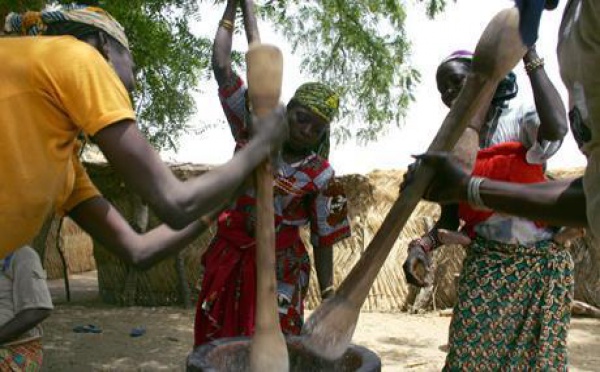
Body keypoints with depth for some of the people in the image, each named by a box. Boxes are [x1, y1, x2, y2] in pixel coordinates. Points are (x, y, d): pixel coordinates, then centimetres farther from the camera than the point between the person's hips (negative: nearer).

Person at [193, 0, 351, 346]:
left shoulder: (321, 177, -6)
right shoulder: (255, 129, -1)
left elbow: (324, 241, -3)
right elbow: (222, 68, -3)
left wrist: (329, 297, -7)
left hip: (280, 266, -2)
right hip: (229, 257, 2)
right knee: (216, 347, 7)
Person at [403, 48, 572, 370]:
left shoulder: (521, 121, -3)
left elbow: (556, 127, -29)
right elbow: (450, 217, 9)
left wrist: (531, 58, -19)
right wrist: (422, 245, -11)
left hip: (540, 261, -2)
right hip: (483, 264, 3)